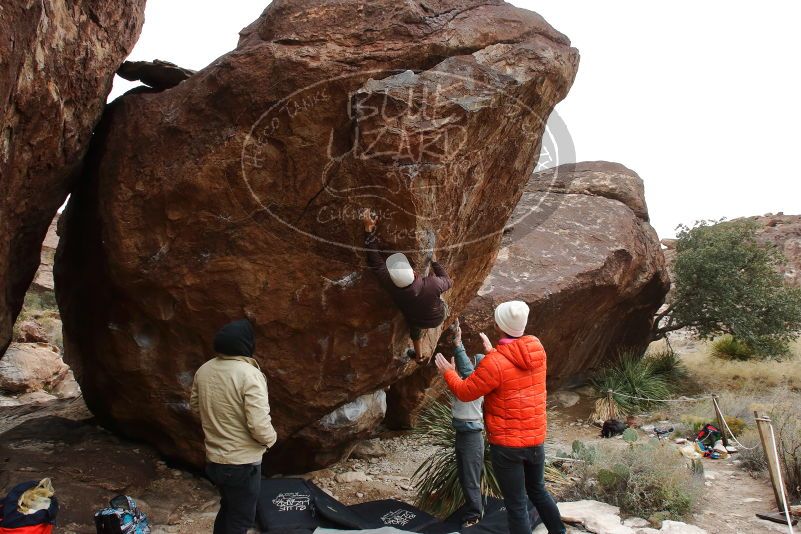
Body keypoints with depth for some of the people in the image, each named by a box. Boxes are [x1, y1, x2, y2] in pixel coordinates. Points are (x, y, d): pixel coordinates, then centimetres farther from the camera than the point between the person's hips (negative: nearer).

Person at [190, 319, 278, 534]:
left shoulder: (204, 370, -2)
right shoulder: (249, 374, -25)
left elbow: (195, 406, 13)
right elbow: (259, 425, -27)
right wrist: (271, 439, -7)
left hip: (214, 459, 7)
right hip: (242, 463, -7)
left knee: (228, 507, 27)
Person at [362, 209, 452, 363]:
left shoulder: (392, 287, -40)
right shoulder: (432, 284, -43)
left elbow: (375, 262, -36)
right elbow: (448, 282, -20)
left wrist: (369, 229, -39)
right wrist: (434, 262, -12)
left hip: (417, 321, 2)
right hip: (438, 318, -2)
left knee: (416, 329, 35)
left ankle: (419, 356, 58)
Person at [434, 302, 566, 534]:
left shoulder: (494, 363, -22)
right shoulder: (537, 348, -4)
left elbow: (465, 392, -9)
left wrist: (448, 373, 7)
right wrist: (493, 353, 24)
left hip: (506, 445, -6)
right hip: (536, 439, 6)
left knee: (516, 505, 5)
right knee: (538, 490, 27)